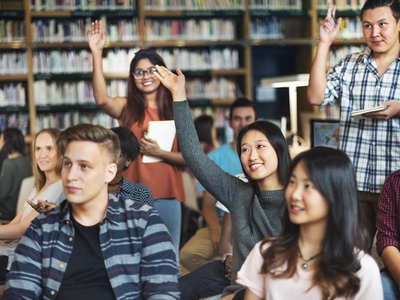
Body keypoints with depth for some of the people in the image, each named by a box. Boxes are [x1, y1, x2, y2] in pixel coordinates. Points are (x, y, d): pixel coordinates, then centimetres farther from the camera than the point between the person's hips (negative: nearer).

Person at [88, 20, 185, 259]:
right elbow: (102, 100, -20)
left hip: (167, 195, 1)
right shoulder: (127, 108, 3)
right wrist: (97, 53, -26)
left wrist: (159, 153, -15)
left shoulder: (175, 110, 6)